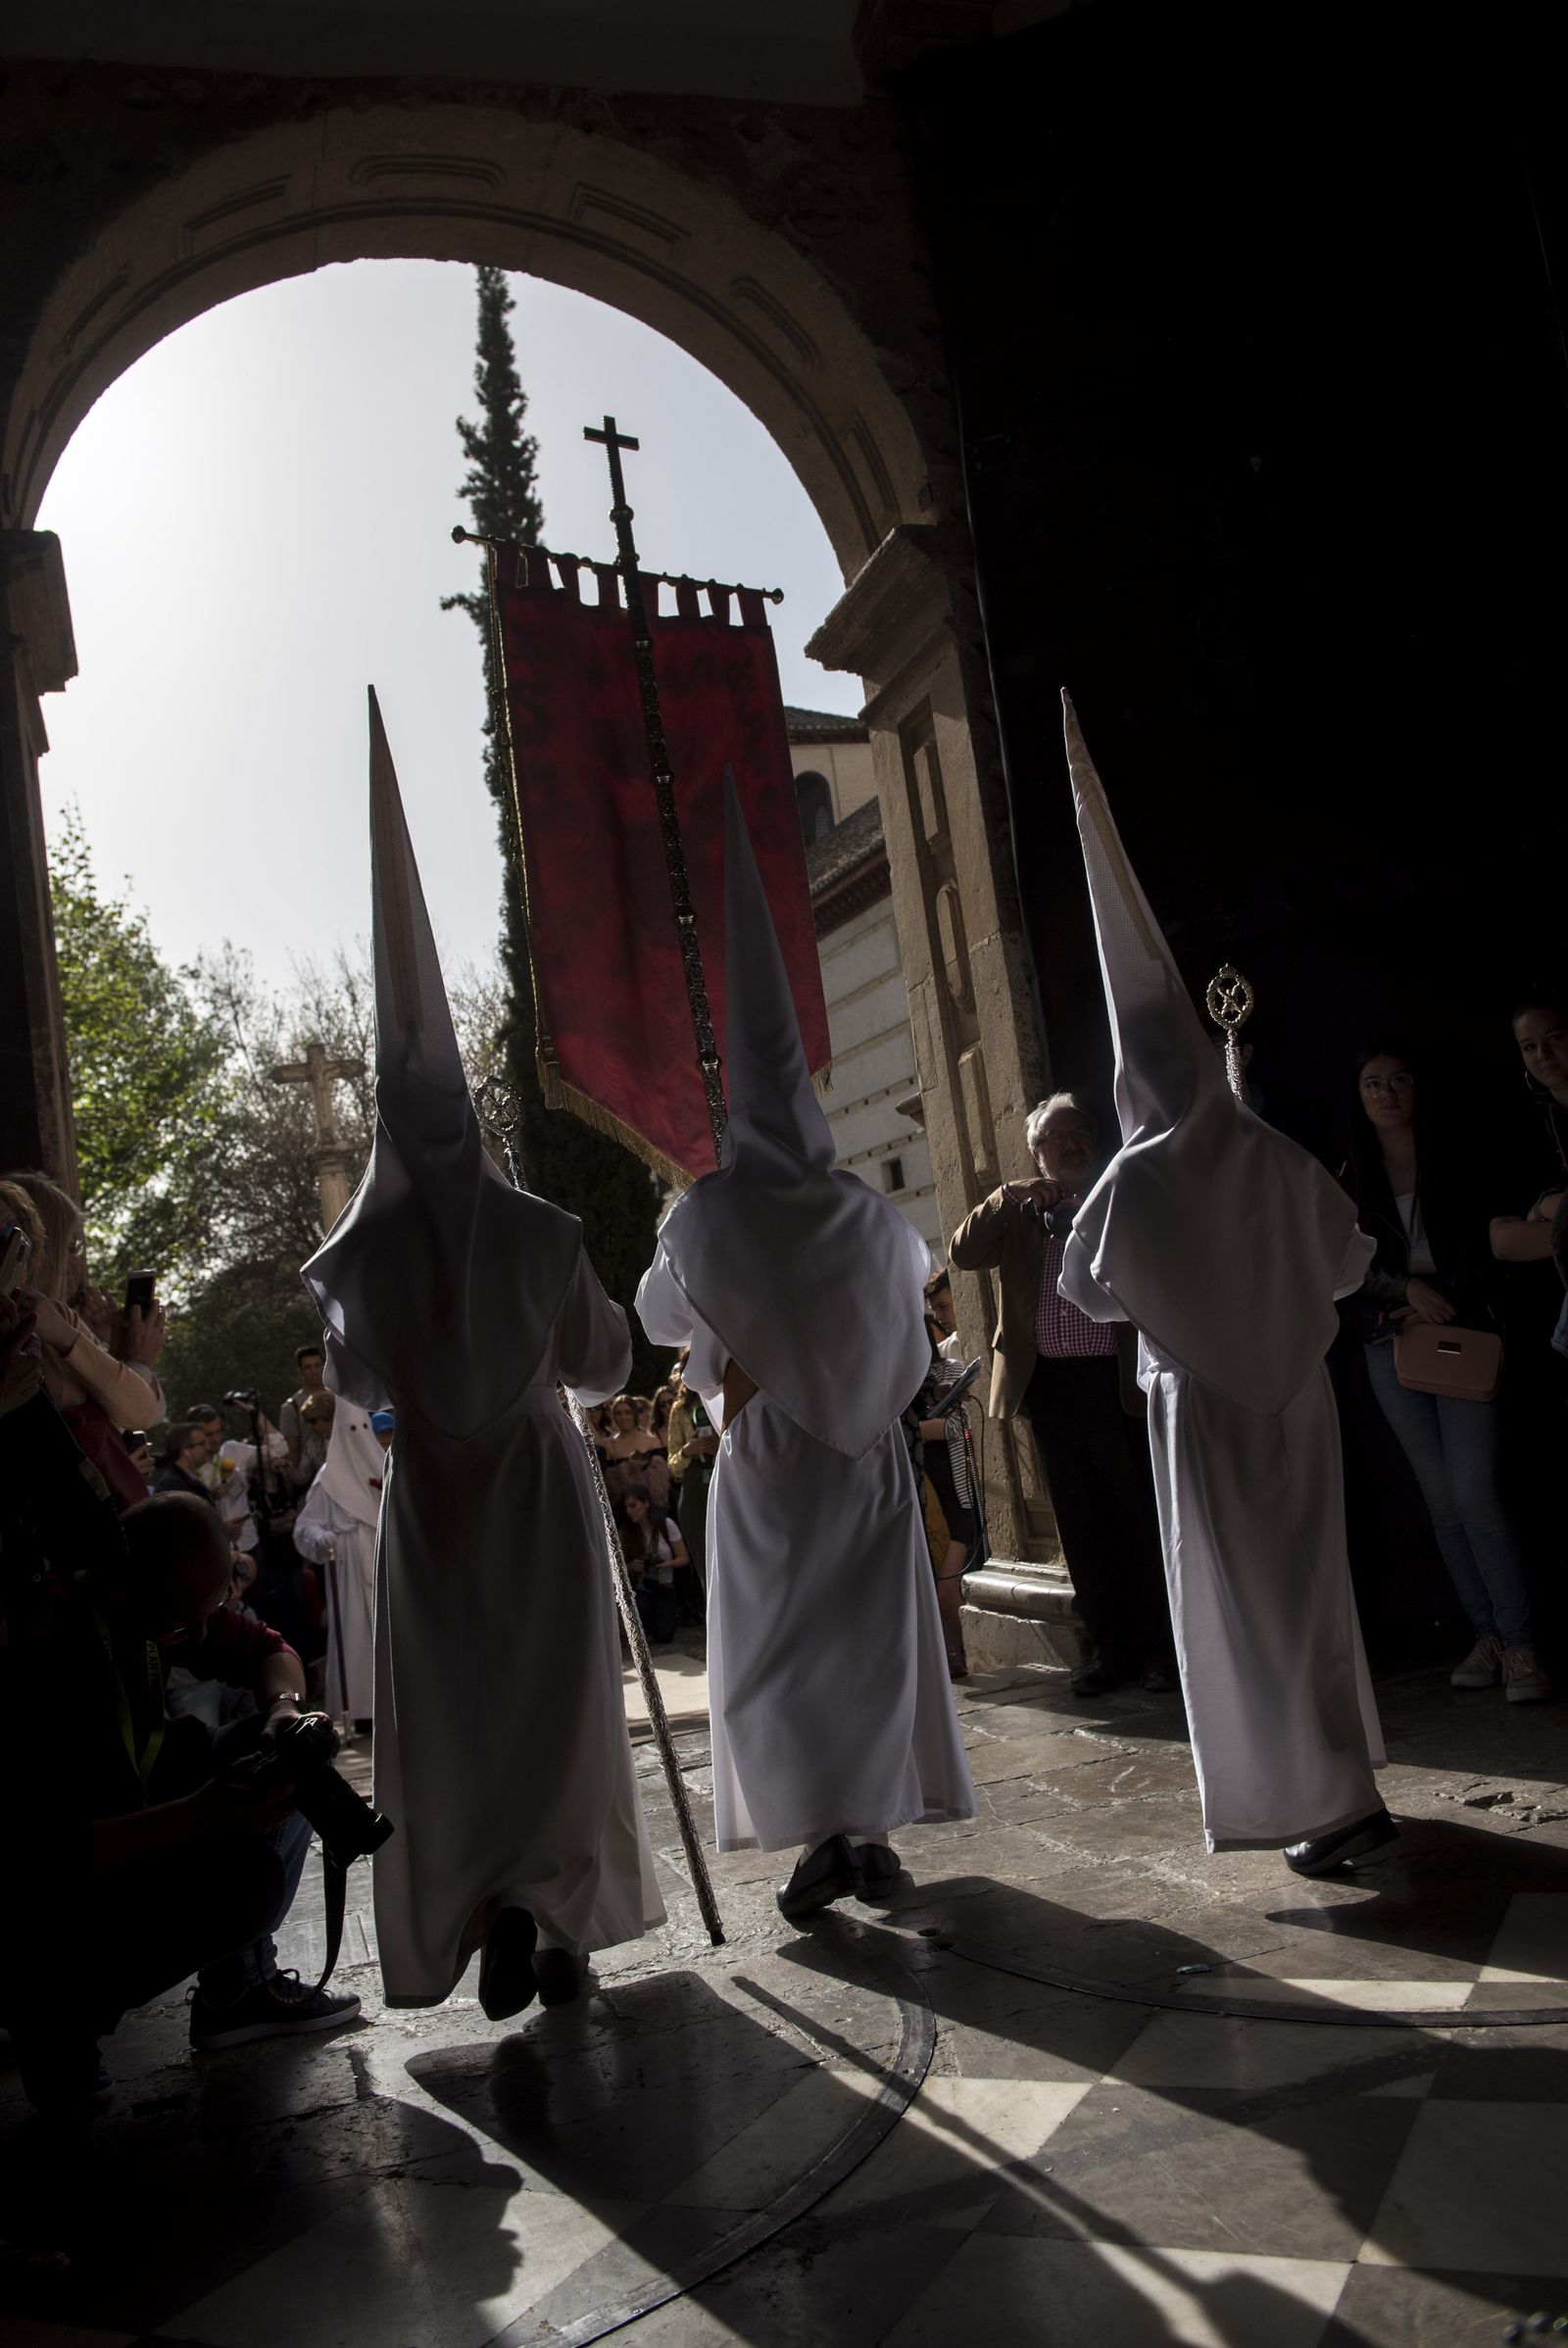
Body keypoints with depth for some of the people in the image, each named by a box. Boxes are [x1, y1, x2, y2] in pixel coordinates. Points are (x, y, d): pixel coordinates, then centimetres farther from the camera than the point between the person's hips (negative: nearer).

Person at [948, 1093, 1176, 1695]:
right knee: (1080, 1518, 8)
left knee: (1139, 1511, 2)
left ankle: (1157, 1643, 14)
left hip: (1120, 1379, -2)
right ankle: (1108, 1644, 17)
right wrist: (1008, 1201, -9)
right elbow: (963, 1254, 0)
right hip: (1050, 1381, 2)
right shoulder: (1017, 1211, 14)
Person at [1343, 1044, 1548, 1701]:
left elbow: (1484, 1246, 2)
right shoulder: (1351, 1179, 9)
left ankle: (1520, 1645, -6)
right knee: (1442, 1501, 5)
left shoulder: (1455, 1162, 5)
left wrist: (1441, 1302, -11)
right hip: (1391, 1348, 3)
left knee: (1476, 1495, -11)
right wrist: (1410, 1289, -13)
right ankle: (1486, 1636, 13)